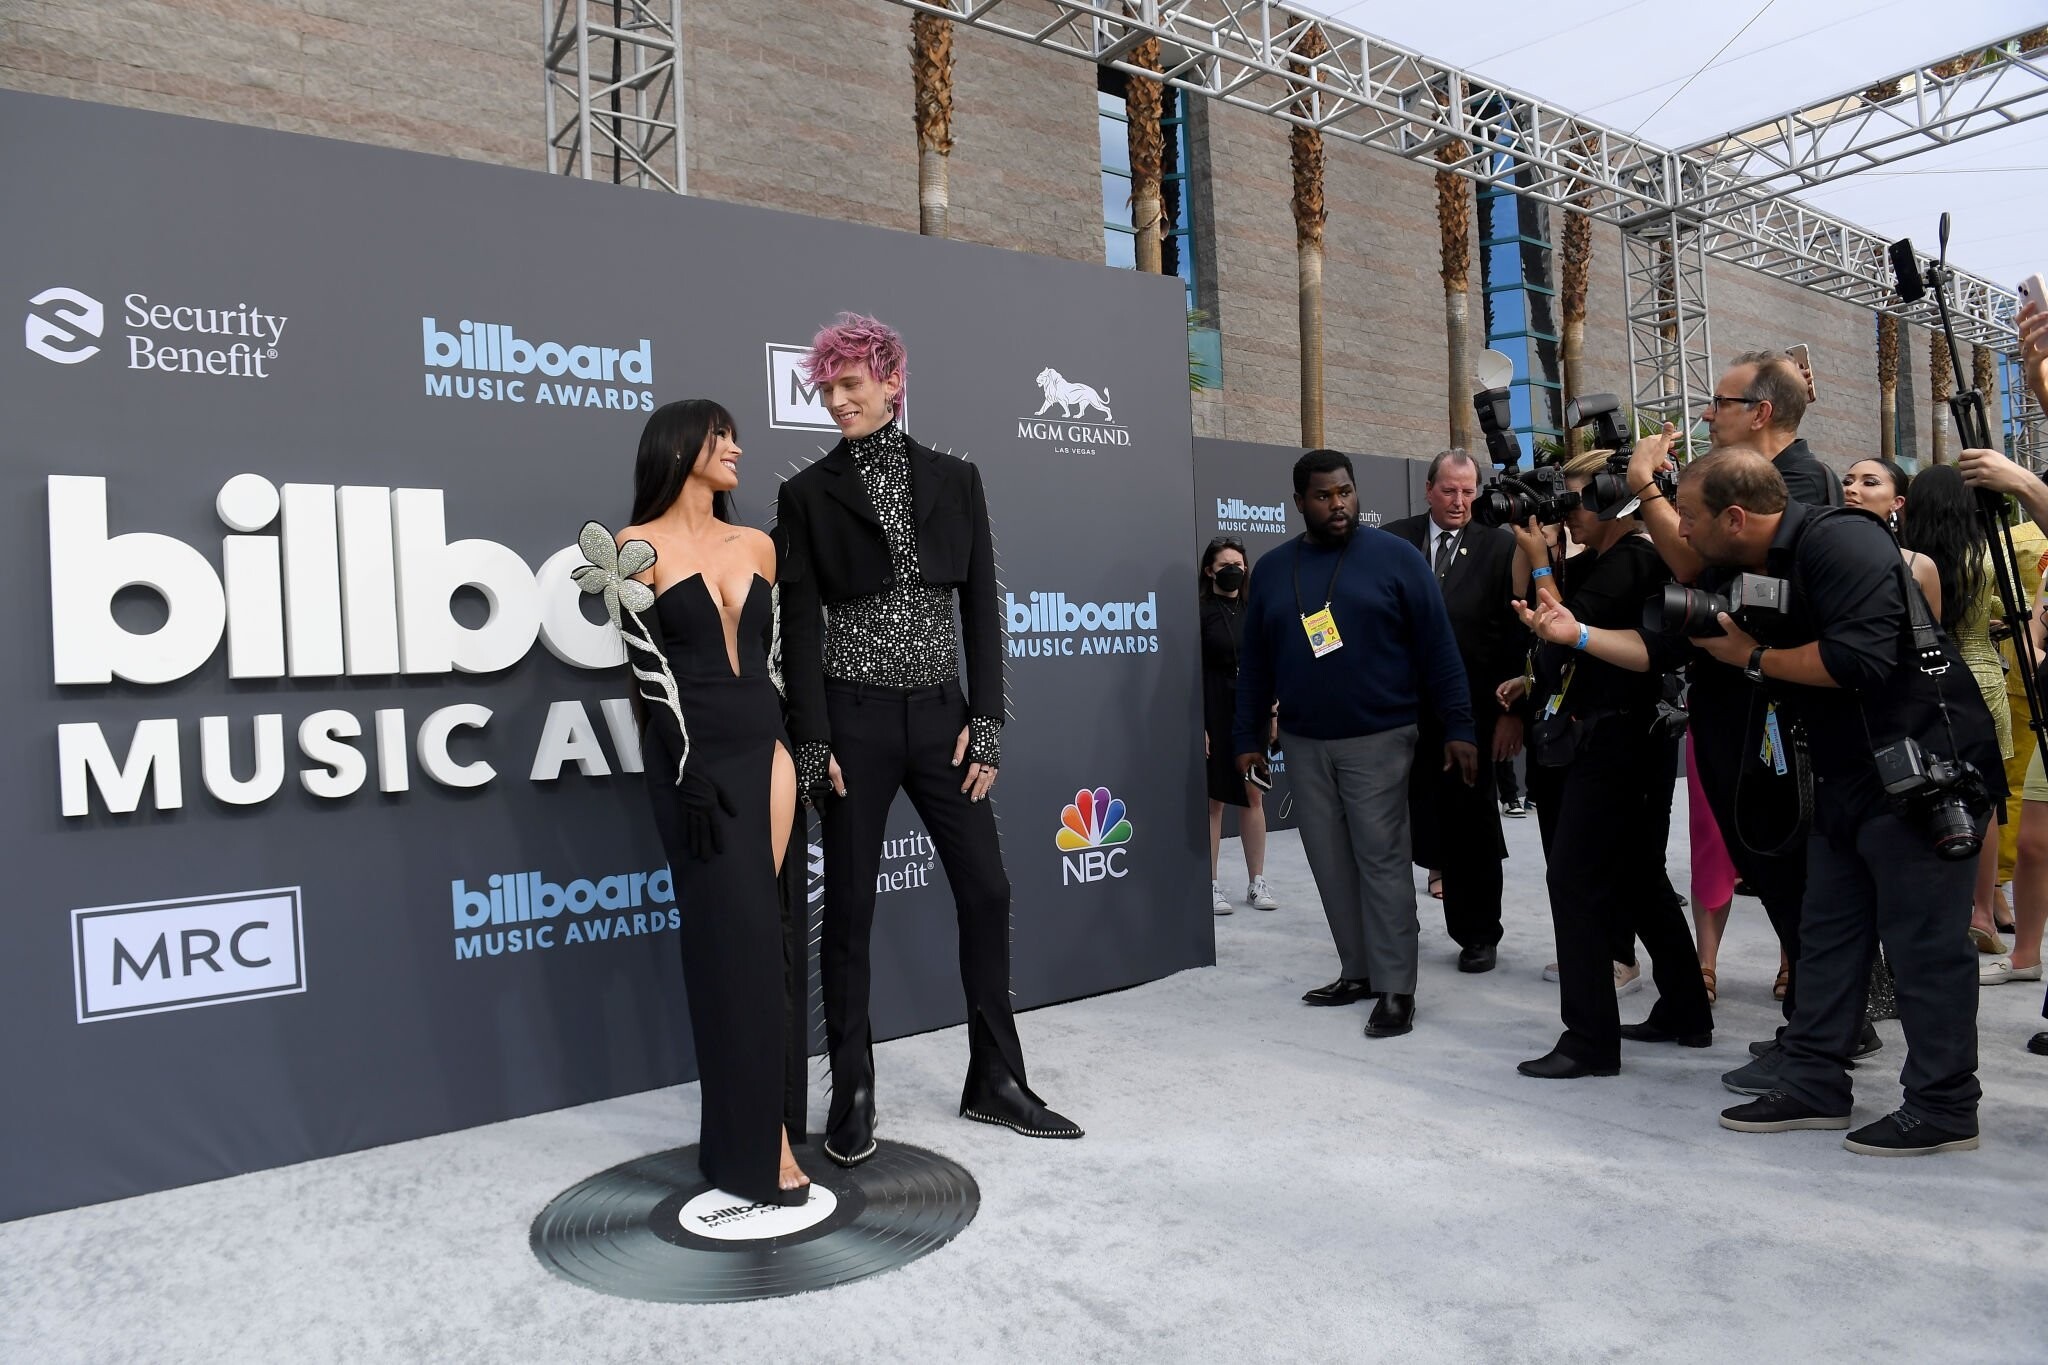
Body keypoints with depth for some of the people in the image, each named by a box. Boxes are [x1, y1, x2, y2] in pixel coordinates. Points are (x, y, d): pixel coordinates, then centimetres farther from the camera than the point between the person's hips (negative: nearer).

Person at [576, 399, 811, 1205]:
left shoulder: (757, 546, 13)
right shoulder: (636, 547, -2)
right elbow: (647, 667, -8)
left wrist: (789, 750, 10)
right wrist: (689, 771, -15)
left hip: (765, 748, 5)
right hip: (693, 758, -5)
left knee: (773, 936, 5)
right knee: (737, 941, -5)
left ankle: (756, 1123, 18)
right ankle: (759, 1144, 4)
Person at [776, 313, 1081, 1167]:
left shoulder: (953, 480, 8)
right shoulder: (807, 495, 2)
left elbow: (981, 606, 5)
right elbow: (801, 624, -2)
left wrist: (986, 723, -3)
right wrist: (814, 744, -9)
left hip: (940, 711, 2)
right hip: (853, 715, -2)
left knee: (986, 889, 4)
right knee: (848, 906, 4)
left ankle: (995, 1081, 20)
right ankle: (852, 1095, 19)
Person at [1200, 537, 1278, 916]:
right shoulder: (1201, 612, -5)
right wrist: (1197, 724, -15)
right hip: (1213, 710, -4)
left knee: (1254, 795, 7)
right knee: (1213, 798, 2)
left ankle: (1257, 881, 17)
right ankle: (1211, 884, 10)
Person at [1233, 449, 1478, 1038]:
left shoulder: (1393, 557, -2)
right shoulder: (1272, 568, 8)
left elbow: (1437, 647, -3)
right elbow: (1254, 662, 12)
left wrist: (1457, 728, -8)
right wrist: (1248, 737, 10)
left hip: (1378, 739, -4)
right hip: (1304, 744, 4)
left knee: (1382, 861, -2)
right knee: (1331, 864, 9)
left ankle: (1396, 988, 6)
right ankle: (1357, 970, 22)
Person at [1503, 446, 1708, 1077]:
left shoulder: (1636, 559, -14)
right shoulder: (1594, 561, 14)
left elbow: (1568, 628, -19)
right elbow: (1530, 607, 18)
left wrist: (1540, 561, -10)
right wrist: (1531, 543, 8)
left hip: (1617, 740, -10)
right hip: (1594, 738, 10)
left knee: (1575, 878, -10)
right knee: (1637, 879, 16)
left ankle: (1590, 1038, -4)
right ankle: (1685, 1013, 29)